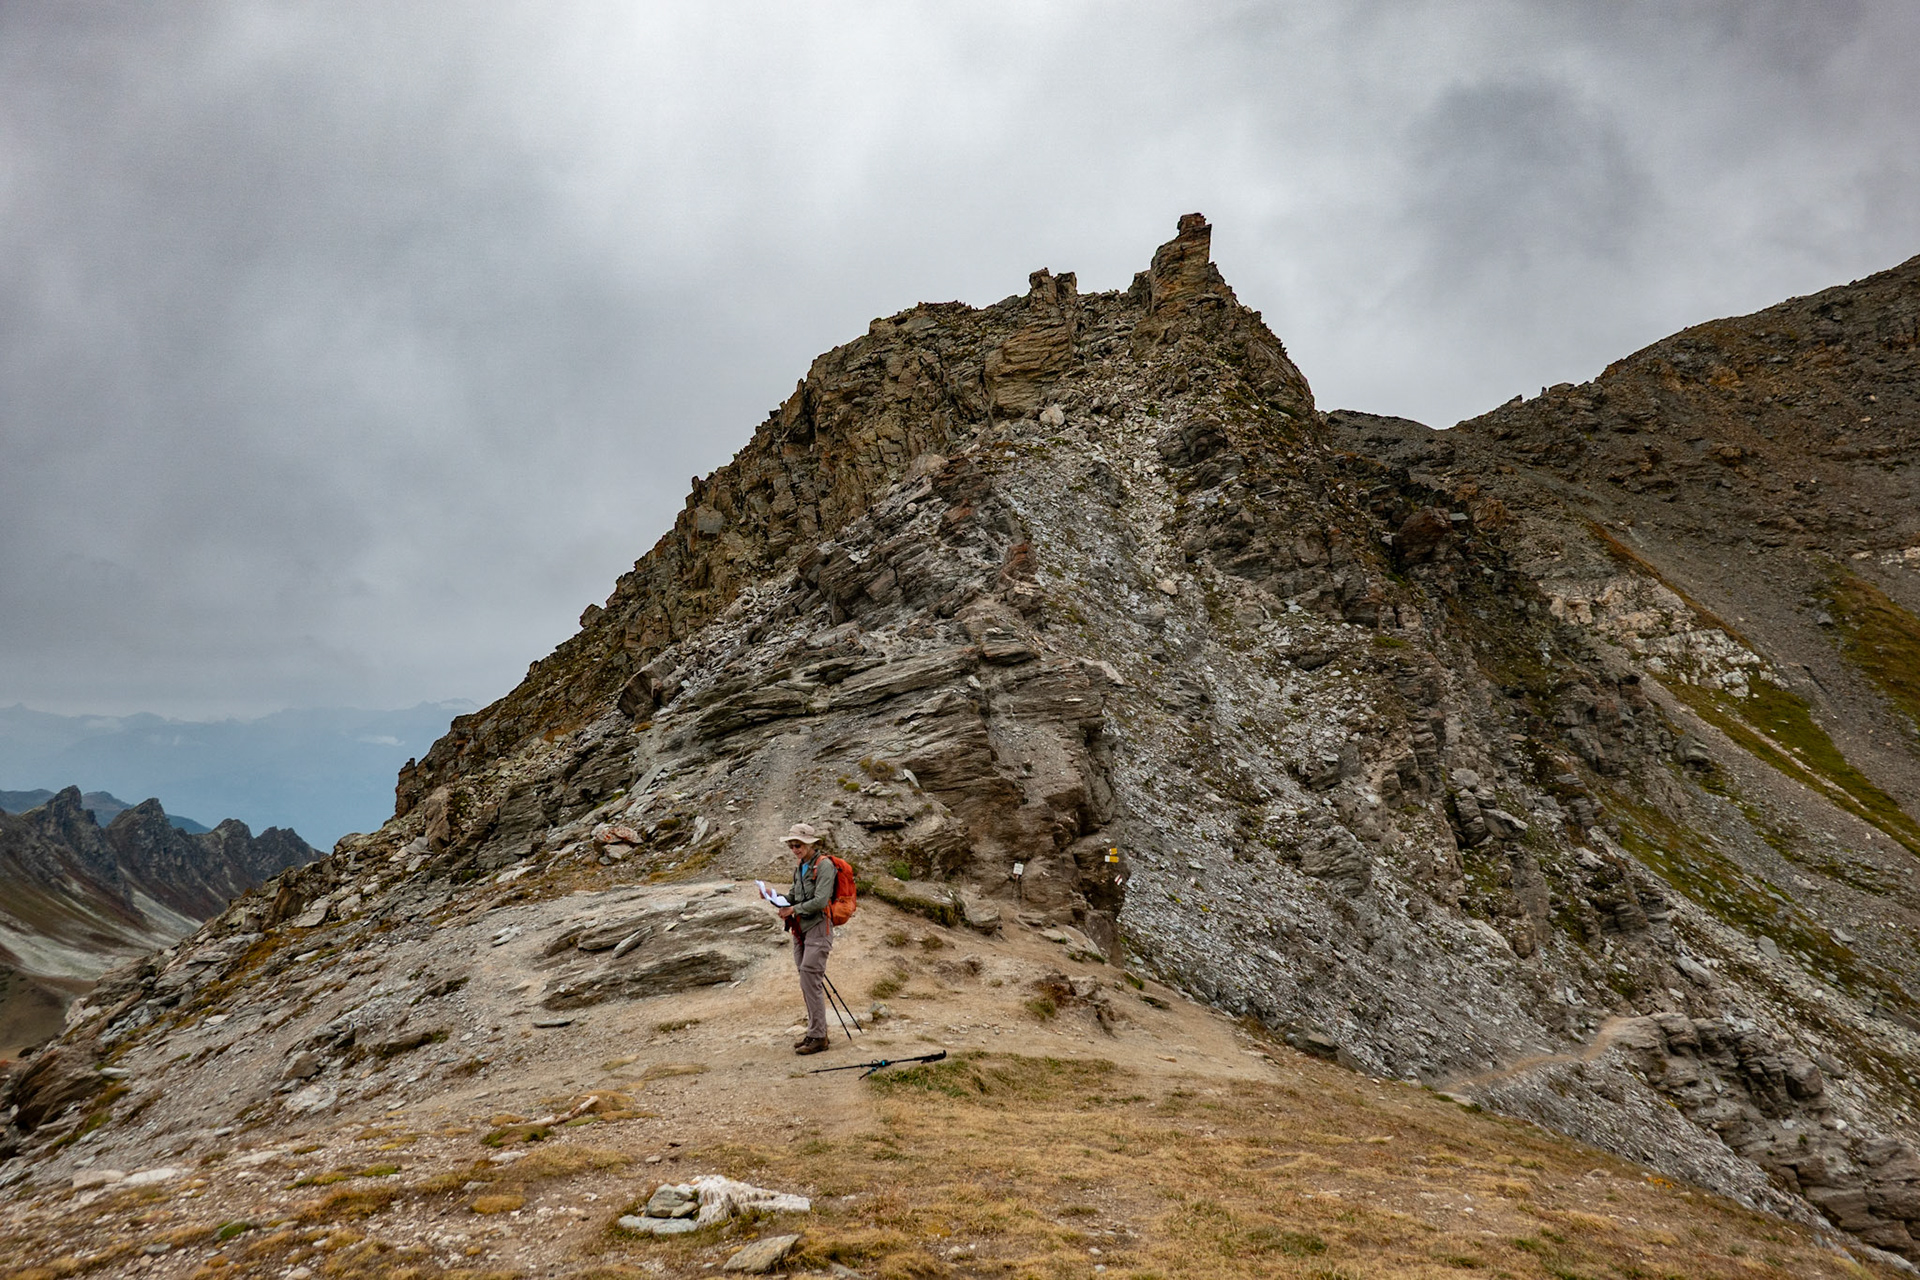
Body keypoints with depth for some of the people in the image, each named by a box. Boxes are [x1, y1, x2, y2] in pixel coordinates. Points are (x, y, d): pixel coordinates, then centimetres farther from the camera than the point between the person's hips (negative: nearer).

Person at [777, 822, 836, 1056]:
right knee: (807, 982, 10)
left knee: (810, 980, -12)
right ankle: (816, 1031, 18)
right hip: (800, 930, 8)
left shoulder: (824, 865, -11)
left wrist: (794, 910, -13)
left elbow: (820, 900, -19)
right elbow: (793, 898, 19)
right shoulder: (800, 868, 15)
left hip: (817, 928, -8)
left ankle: (818, 1037, -7)